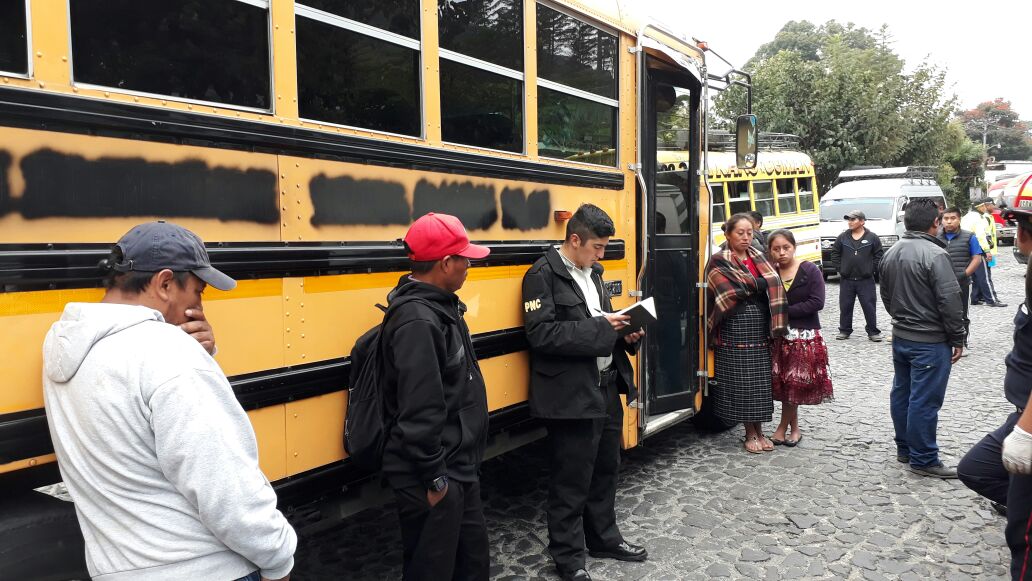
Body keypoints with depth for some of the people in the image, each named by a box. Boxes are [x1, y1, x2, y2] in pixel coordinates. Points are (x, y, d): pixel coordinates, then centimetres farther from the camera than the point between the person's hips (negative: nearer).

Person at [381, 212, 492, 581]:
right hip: (434, 476, -9)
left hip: (459, 467, 9)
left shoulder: (440, 306, 7)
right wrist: (435, 478, -19)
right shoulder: (418, 322, -25)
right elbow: (419, 414, -27)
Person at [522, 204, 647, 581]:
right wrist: (600, 328, -21)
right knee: (572, 480, 4)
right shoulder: (543, 275, -13)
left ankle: (604, 539, 39)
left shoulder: (592, 271, 13)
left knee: (606, 468, 20)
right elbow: (541, 334, -22)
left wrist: (624, 333, 1)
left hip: (607, 387, 8)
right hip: (572, 395, -8)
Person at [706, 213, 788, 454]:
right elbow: (734, 290, -19)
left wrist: (774, 324, -4)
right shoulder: (719, 262, -5)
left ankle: (759, 431, 21)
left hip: (760, 327, 5)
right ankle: (750, 434, 13)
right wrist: (760, 283, -7)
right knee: (740, 380, 1)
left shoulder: (757, 258, 13)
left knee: (760, 379, 8)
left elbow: (772, 287, 7)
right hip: (735, 328, -5)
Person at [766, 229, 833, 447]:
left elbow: (817, 302, -13)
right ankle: (792, 427, 20)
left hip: (805, 336, -2)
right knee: (784, 383, 5)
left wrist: (785, 311, -14)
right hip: (778, 336, 2)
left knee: (795, 383, 1)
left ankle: (785, 426, 16)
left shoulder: (810, 271, -5)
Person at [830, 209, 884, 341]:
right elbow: (835, 254, 11)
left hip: (866, 280, -2)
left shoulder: (872, 237, -1)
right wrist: (839, 268, 4)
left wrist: (872, 269, -3)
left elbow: (879, 255, 2)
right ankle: (844, 330, 18)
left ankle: (873, 331, 10)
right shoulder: (842, 237, 5)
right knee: (845, 306, 7)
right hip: (846, 280, 2)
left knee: (869, 307, 1)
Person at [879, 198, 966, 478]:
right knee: (924, 401, -2)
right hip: (930, 341, -8)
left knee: (901, 393, 15)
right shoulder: (934, 254, -19)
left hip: (900, 337, 8)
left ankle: (905, 448, 27)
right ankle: (923, 460, 5)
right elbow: (949, 300, -18)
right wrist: (957, 339, -9)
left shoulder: (891, 253, 6)